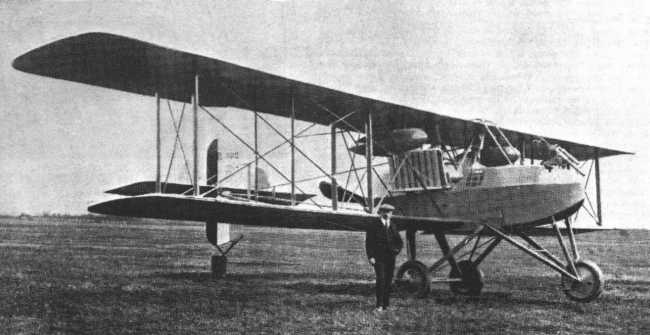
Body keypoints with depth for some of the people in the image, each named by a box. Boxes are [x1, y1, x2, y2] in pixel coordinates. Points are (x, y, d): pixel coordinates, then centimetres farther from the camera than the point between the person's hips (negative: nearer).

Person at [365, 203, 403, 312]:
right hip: (378, 257, -5)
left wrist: (397, 250, 1)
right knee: (381, 279, -16)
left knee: (389, 281, 4)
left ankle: (385, 304, 12)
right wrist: (370, 256, -13)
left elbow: (400, 242, 22)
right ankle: (379, 305, -15)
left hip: (390, 258, 5)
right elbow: (369, 242, -4)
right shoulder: (374, 226, 0)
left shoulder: (393, 227, 15)